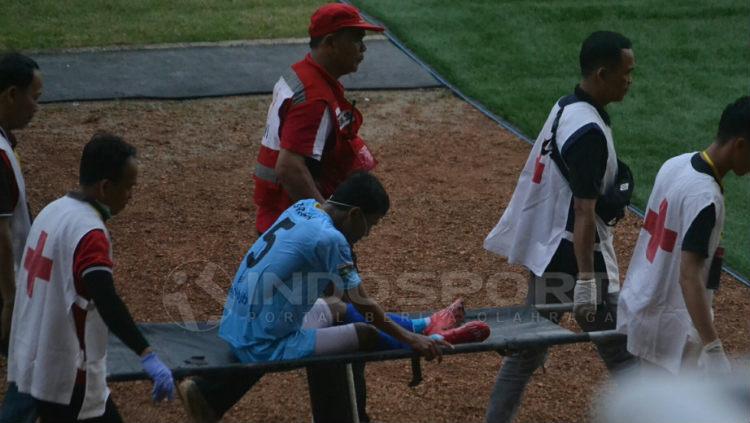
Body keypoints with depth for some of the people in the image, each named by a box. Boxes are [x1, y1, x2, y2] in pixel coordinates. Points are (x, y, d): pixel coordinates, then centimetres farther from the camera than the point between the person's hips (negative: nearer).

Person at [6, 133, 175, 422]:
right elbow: (106, 300, -37)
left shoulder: (54, 210, 6)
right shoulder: (88, 232, -22)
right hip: (67, 376, -9)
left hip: (33, 363, 9)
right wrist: (147, 356, -44)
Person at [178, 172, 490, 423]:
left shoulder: (303, 208, 1)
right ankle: (433, 340, 21)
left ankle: (425, 325, 31)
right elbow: (363, 305, -13)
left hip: (235, 329, 9)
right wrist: (410, 339, -4)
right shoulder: (329, 239, -23)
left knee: (339, 309, 20)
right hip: (264, 348, -9)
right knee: (366, 333, -2)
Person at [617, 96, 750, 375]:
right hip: (671, 326, -9)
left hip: (640, 304, 9)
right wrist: (712, 348, -31)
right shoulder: (706, 197, -26)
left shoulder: (675, 164, 1)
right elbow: (689, 276, -30)